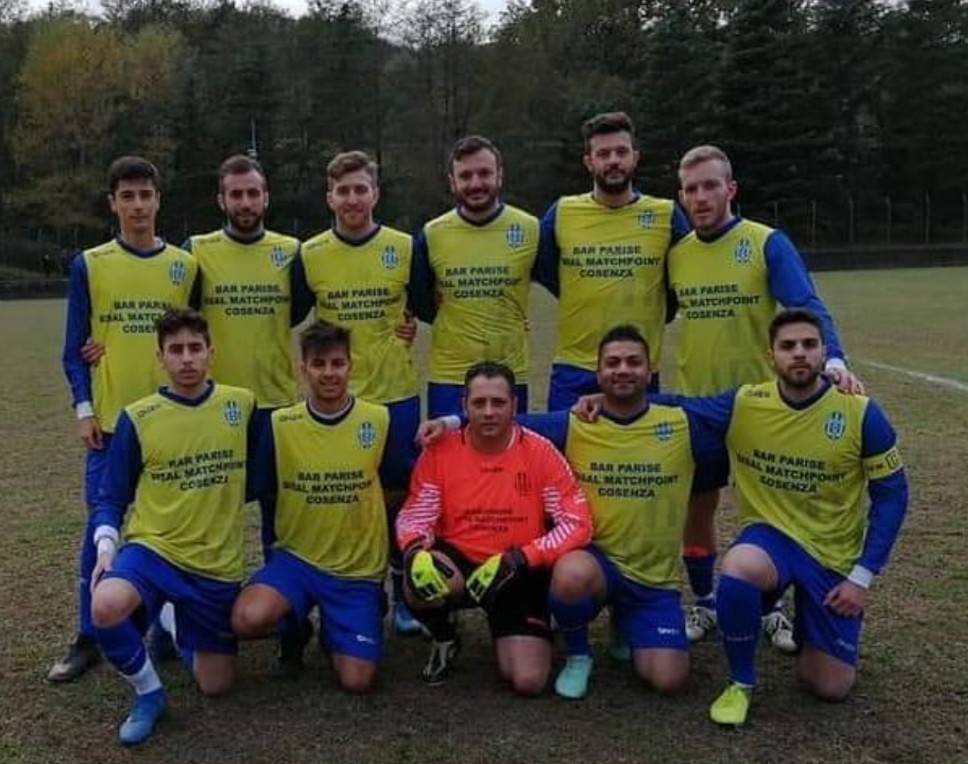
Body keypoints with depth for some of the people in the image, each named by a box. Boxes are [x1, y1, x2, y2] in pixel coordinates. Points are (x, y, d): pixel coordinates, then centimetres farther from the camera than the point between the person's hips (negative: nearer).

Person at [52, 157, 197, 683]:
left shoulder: (186, 265, 4)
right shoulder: (88, 265, 1)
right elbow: (75, 349, 2)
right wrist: (84, 409, -7)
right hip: (111, 419, -1)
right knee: (102, 527, 3)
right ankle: (88, 638, 15)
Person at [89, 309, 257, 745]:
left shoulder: (242, 404, -2)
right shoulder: (137, 419, -6)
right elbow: (111, 499, 0)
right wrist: (105, 549, -14)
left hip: (218, 564, 2)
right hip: (152, 548, -2)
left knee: (215, 685, 8)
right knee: (106, 608, -36)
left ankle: (175, 626, 41)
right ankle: (148, 693, -5)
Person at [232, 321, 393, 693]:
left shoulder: (379, 420, -8)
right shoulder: (280, 424, -6)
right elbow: (261, 491, 6)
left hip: (359, 569, 0)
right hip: (296, 557, 0)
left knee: (357, 681, -8)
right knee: (247, 620, -29)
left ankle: (330, 631, 26)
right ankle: (296, 627, 8)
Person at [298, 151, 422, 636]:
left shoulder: (405, 248, -2)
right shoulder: (309, 255, 0)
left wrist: (411, 328, -5)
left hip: (396, 393, 0)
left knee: (398, 496, 8)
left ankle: (402, 595, 23)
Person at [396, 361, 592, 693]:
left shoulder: (539, 452, -12)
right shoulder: (440, 451, -8)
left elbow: (577, 523, -13)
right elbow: (414, 516, -4)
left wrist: (519, 558, -24)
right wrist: (415, 550, -27)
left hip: (519, 575, -1)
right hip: (457, 563, 1)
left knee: (528, 681, -15)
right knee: (420, 581, -34)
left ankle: (508, 633, 24)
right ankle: (444, 639, 4)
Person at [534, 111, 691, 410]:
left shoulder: (667, 216, 0)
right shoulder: (561, 214, 0)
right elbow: (544, 273, 12)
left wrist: (649, 320, 7)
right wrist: (588, 314, 9)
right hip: (573, 373, 0)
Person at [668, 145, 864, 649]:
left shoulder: (768, 244, -9)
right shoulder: (675, 254, 3)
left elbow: (806, 308, -20)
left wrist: (832, 359, -35)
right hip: (695, 403, 3)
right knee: (695, 508, 10)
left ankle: (772, 608, 27)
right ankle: (704, 604, 29)